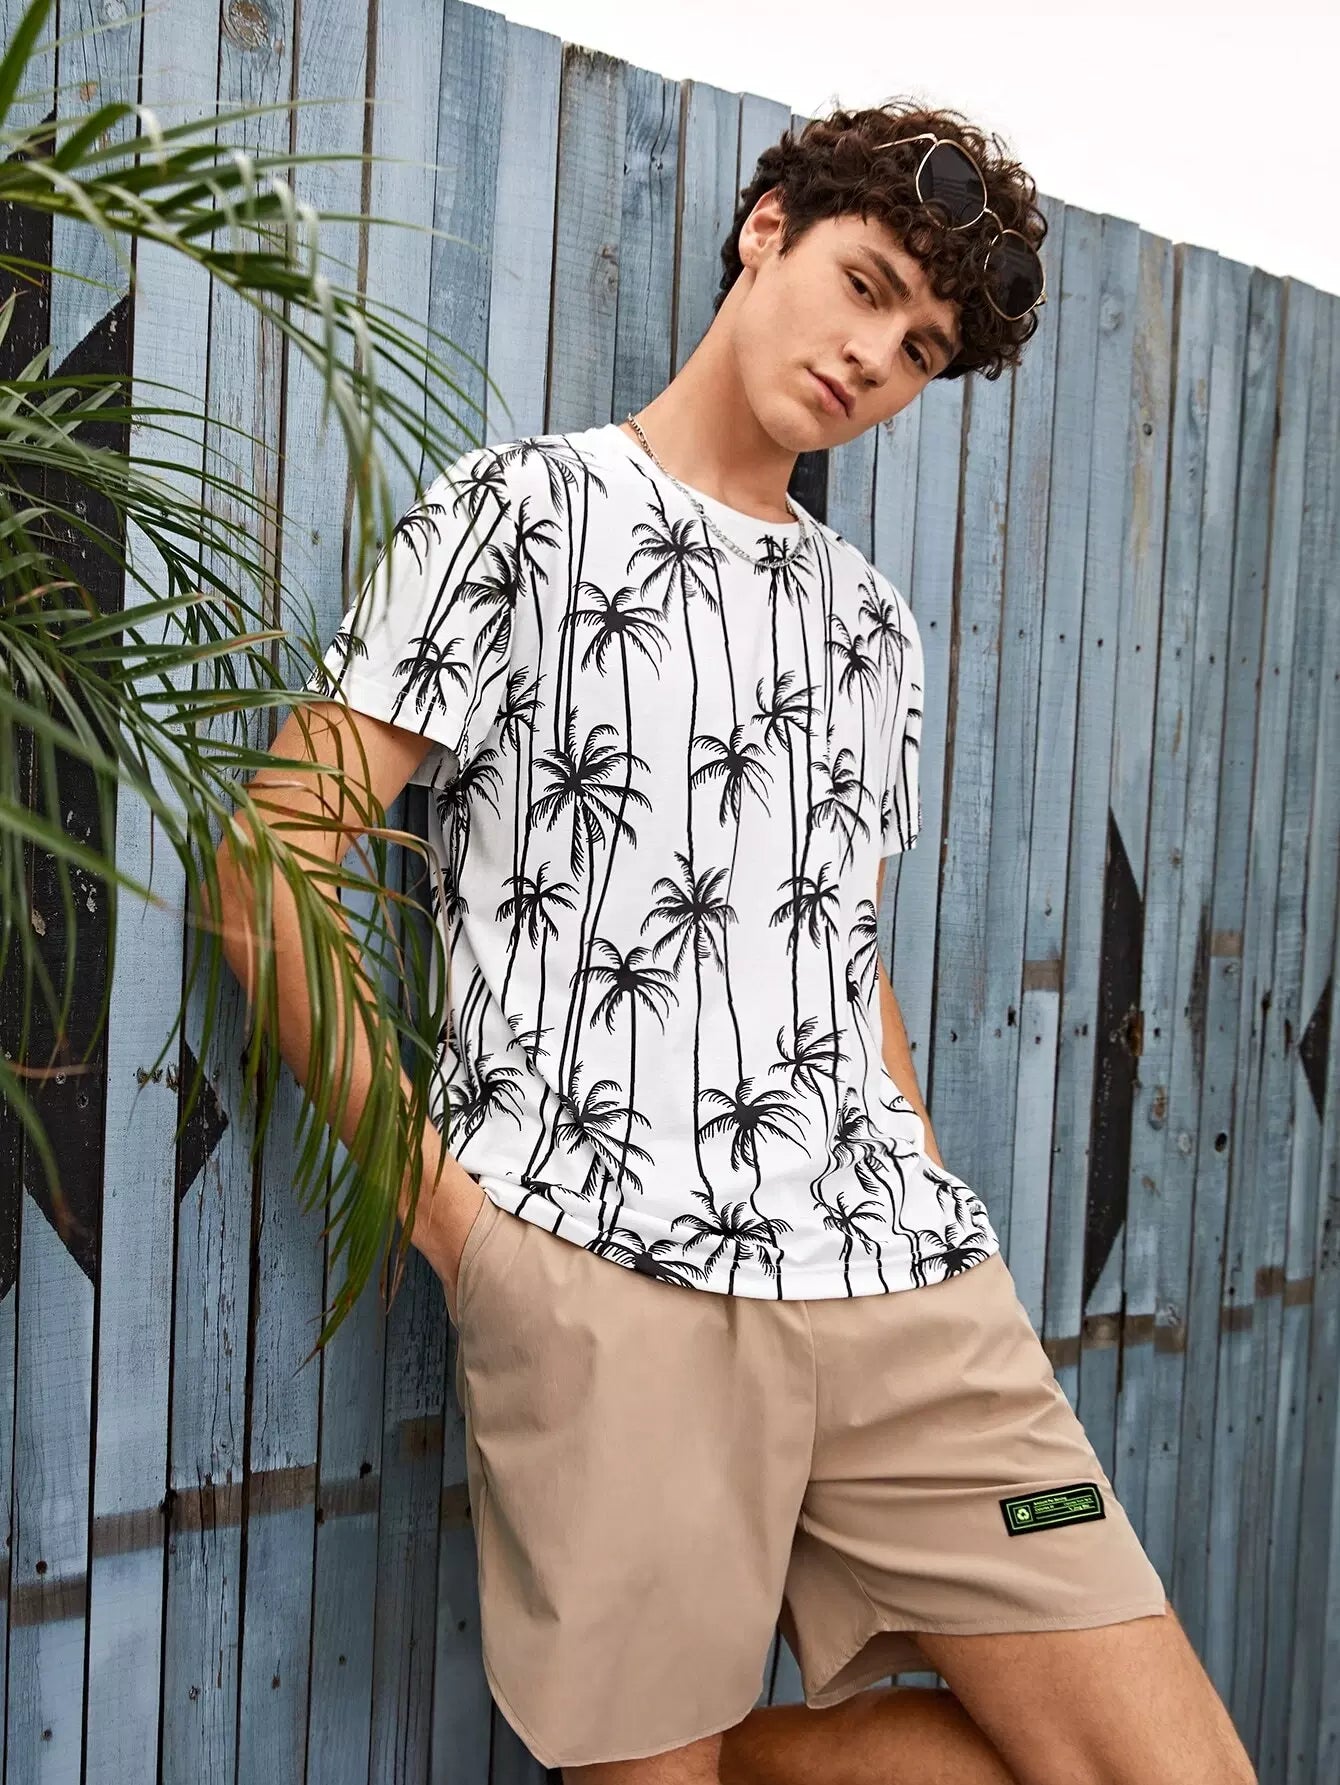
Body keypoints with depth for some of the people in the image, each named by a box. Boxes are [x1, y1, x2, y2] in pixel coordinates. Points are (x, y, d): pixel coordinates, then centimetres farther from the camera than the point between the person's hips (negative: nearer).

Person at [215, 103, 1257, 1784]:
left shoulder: (872, 621, 22)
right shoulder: (526, 507, 4)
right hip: (614, 1274, -5)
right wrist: (443, 1207, -7)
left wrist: (937, 1230, 12)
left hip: (902, 1279, 6)